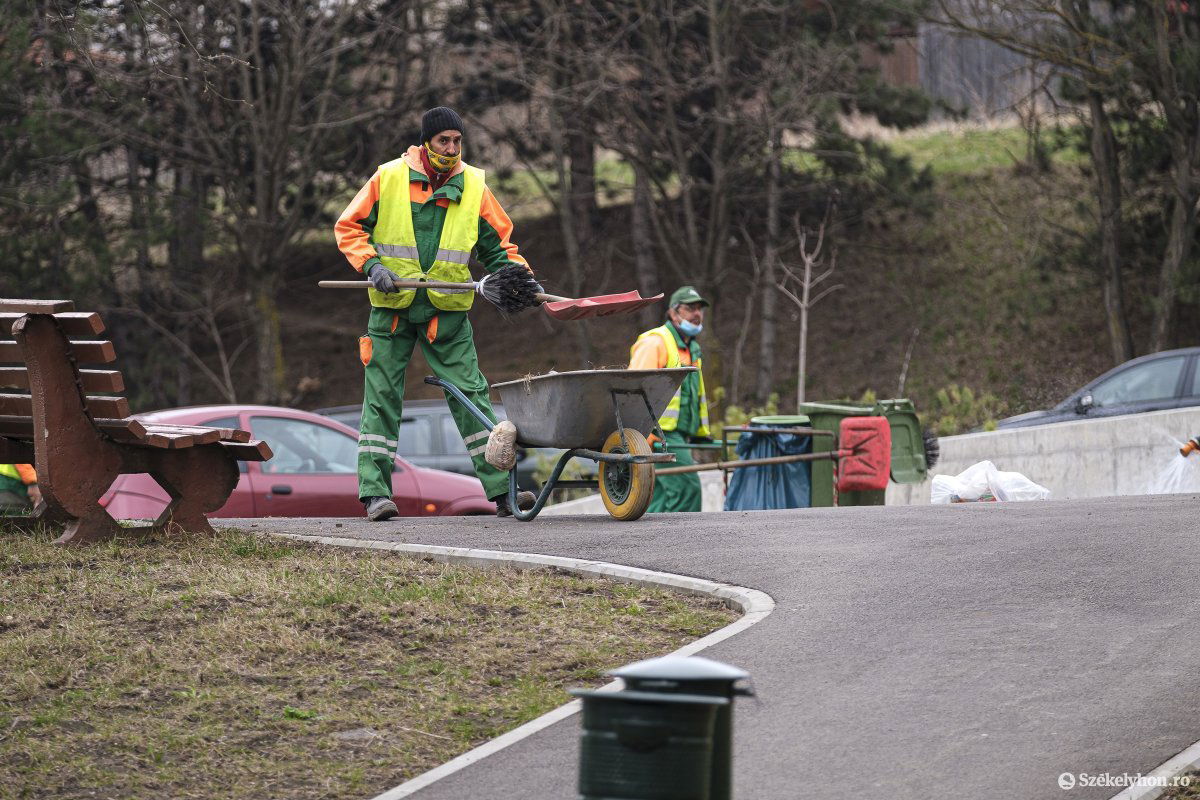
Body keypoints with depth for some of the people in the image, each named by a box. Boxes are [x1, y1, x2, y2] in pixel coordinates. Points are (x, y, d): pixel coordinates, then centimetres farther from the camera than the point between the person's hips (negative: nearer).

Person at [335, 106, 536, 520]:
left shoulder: (474, 187, 3)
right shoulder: (388, 178, -3)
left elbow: (498, 243, 12)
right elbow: (348, 227, 5)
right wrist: (371, 264, -11)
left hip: (448, 312, 1)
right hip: (392, 305, -1)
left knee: (470, 394, -4)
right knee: (382, 397, 1)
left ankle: (501, 488, -5)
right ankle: (375, 490, 6)